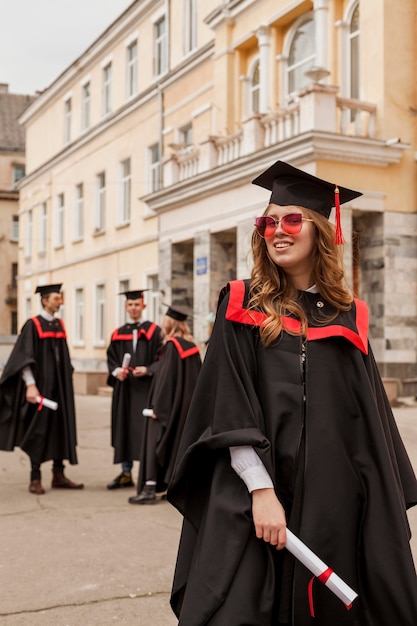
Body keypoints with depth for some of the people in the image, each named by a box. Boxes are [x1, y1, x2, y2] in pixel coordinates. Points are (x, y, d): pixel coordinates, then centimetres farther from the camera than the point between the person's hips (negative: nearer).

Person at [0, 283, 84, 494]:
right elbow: (23, 358, -14)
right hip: (41, 385, -6)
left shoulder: (60, 325, 11)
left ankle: (58, 475, 15)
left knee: (62, 428, 7)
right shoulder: (33, 325, -8)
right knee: (38, 431, 0)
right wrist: (30, 385, -21)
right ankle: (35, 479, 8)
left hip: (59, 386, 6)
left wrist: (67, 381, 15)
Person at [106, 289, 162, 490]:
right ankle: (126, 474, 14)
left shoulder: (153, 331, 3)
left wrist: (147, 370, -18)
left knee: (145, 428, -6)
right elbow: (111, 358, 10)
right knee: (124, 428, 6)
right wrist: (116, 371, -9)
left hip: (145, 387, -4)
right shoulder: (118, 334, 13)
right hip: (124, 388, 4)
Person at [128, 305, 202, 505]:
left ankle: (150, 488, -7)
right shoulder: (192, 347, 8)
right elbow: (196, 377, 11)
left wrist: (157, 406, -17)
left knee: (157, 442, -3)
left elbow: (166, 376, -18)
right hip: (188, 404, 7)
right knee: (181, 442, 14)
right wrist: (189, 403, 17)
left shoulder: (172, 345, -13)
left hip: (170, 404, -7)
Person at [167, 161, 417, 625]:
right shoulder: (243, 304, 2)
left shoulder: (347, 317, 7)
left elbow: (369, 419, 8)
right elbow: (229, 407, -6)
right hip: (253, 495, -2)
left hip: (335, 498, 2)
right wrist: (260, 489, -15)